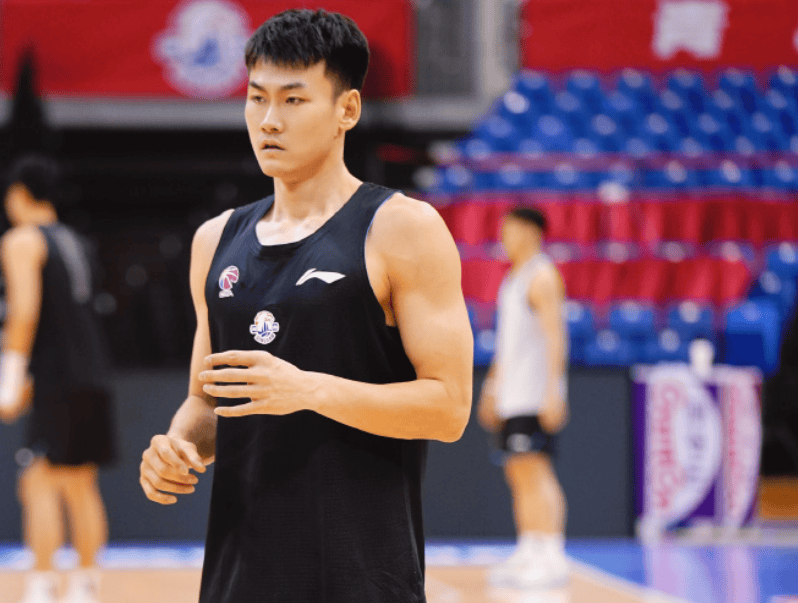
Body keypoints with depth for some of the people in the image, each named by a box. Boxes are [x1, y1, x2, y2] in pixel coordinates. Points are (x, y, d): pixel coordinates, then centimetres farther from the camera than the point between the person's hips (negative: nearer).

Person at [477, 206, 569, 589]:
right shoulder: (513, 279, 20)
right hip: (511, 396, 10)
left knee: (533, 472, -13)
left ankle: (552, 558, -14)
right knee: (518, 475, 9)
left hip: (535, 397, -10)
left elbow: (554, 337, -16)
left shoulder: (542, 277, -9)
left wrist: (553, 391, -23)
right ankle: (528, 554, 12)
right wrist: (493, 385, 24)